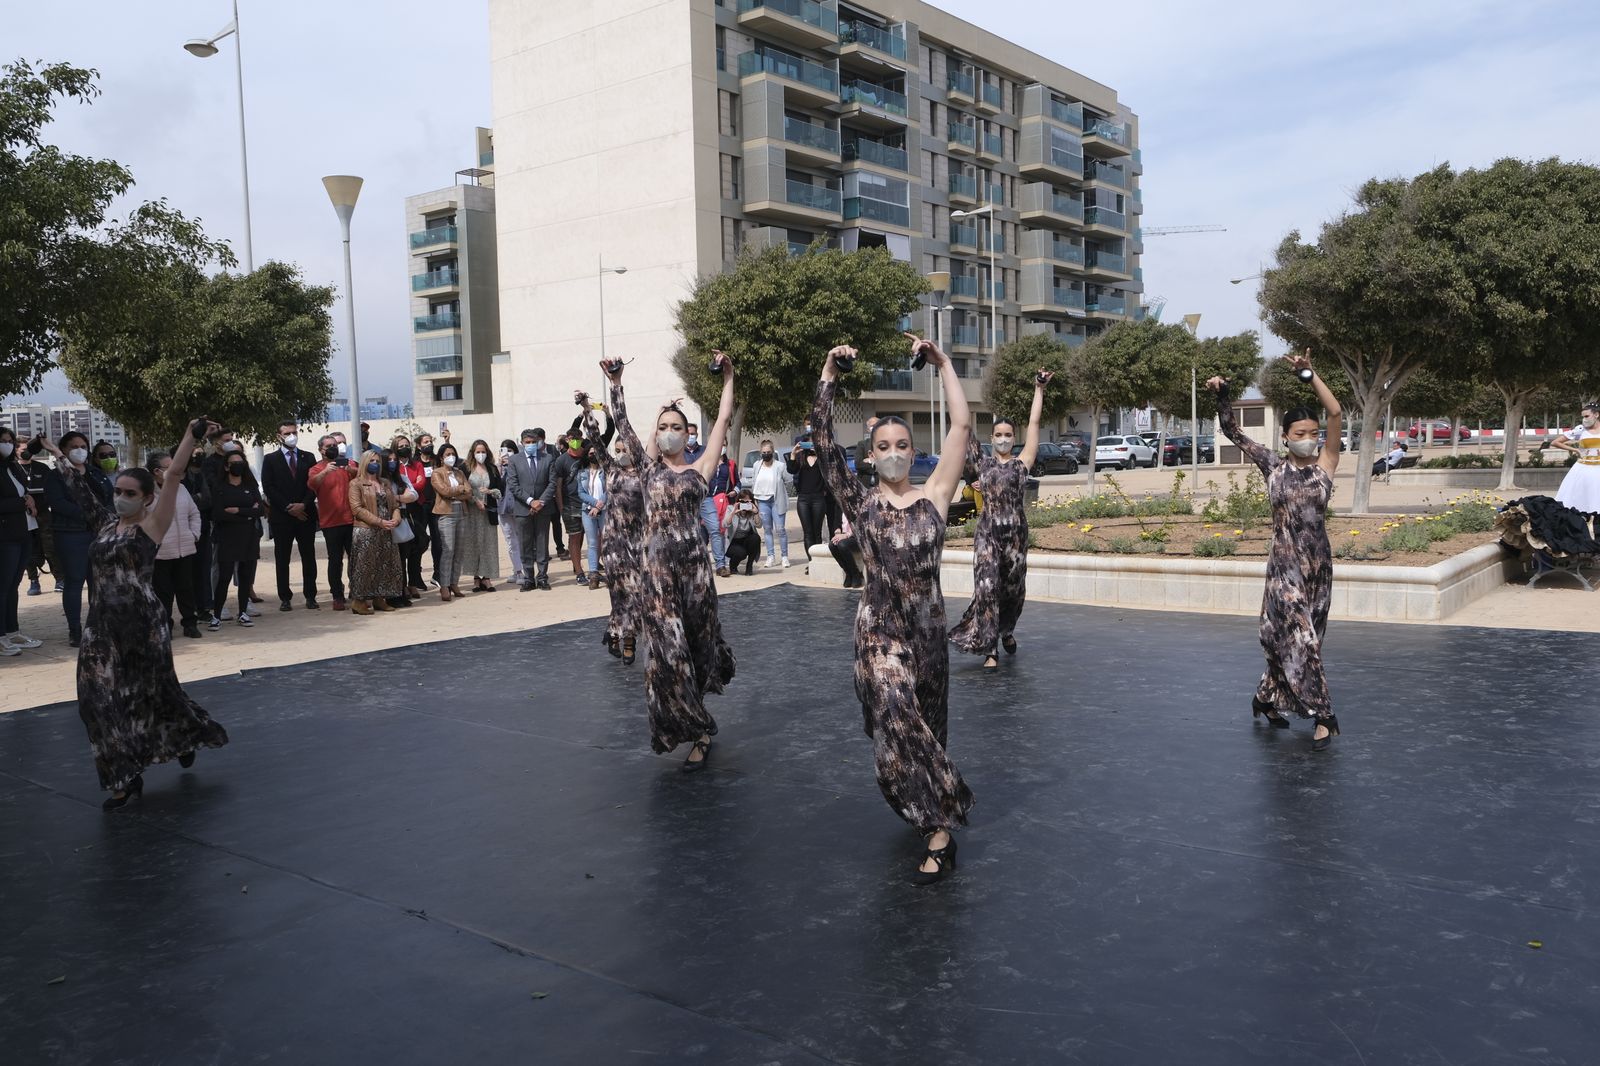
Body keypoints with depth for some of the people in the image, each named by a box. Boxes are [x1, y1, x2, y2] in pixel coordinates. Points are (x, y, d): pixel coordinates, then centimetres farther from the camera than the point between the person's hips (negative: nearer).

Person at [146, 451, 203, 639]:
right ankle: (164, 626, 14)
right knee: (163, 592, 3)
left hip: (185, 549, 5)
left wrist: (194, 534, 9)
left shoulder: (180, 488, 9)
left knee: (186, 588, 10)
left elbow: (194, 513, 19)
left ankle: (190, 623, 19)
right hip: (160, 552, -5)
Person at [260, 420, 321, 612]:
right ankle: (285, 598, 7)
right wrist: (288, 508, -10)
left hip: (306, 514, 1)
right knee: (282, 559, 2)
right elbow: (268, 488, -3)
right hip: (281, 516, -1)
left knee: (309, 557, 2)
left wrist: (303, 505, -11)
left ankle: (310, 597, 6)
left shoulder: (308, 457, 11)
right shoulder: (270, 460, 5)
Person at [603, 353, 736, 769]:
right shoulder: (648, 467, 12)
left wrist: (728, 378, 5)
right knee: (668, 648, -5)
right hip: (658, 566, 0)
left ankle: (696, 728, 24)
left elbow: (723, 420, 6)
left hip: (694, 563, 0)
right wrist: (616, 384, 4)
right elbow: (623, 427, 7)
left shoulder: (698, 470, 8)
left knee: (698, 641, 7)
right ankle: (698, 727, 8)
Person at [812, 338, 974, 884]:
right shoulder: (859, 502, 1)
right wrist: (830, 374, -10)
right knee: (895, 713, -19)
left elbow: (962, 425, -4)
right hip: (879, 628, -1)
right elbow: (823, 439, -7)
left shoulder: (934, 495, 2)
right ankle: (940, 828, -7)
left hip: (927, 627, 1)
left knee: (923, 723, 11)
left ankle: (937, 826, 26)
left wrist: (943, 364, -5)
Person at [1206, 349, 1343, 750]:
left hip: (1319, 564, 1)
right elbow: (1234, 433, 1)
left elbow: (1337, 414, -11)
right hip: (1285, 564, -1)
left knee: (1289, 638, 11)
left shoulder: (1325, 466, 0)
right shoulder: (1273, 466, 2)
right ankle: (1323, 716, 4)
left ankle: (1269, 699, 27)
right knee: (1298, 638, -6)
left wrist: (1310, 374, -18)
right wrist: (1222, 397, -13)